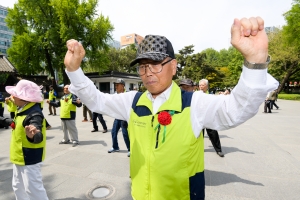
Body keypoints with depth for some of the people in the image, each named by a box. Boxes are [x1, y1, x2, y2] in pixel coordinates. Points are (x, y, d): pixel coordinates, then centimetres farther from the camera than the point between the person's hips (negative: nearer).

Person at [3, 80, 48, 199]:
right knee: (18, 186, 26)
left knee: (33, 188, 0)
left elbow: (38, 137, -43)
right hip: (20, 157, 10)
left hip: (30, 158, -10)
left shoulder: (34, 114, -28)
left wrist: (33, 135, -61)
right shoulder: (22, 110, 3)